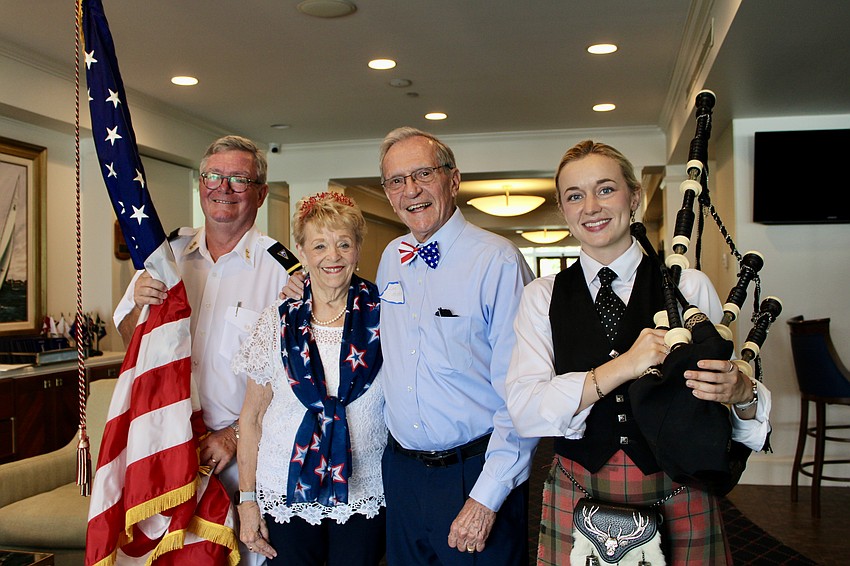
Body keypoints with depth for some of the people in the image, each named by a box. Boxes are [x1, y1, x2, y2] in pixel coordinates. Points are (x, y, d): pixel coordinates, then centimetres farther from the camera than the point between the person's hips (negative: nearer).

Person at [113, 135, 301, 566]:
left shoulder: (282, 270, -10)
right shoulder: (168, 252, 3)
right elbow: (129, 341, 8)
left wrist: (236, 434, -16)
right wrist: (140, 307, -12)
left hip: (241, 453, -3)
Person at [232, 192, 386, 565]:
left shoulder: (382, 317, -6)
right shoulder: (278, 321, -3)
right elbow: (251, 418, 3)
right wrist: (247, 499, 1)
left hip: (364, 493, 0)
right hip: (286, 493, 1)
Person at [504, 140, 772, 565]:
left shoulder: (690, 286, -2)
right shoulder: (542, 298, -1)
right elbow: (524, 410, -12)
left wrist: (742, 391, -22)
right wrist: (621, 368, -23)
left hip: (680, 504, 0)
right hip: (577, 497, 0)